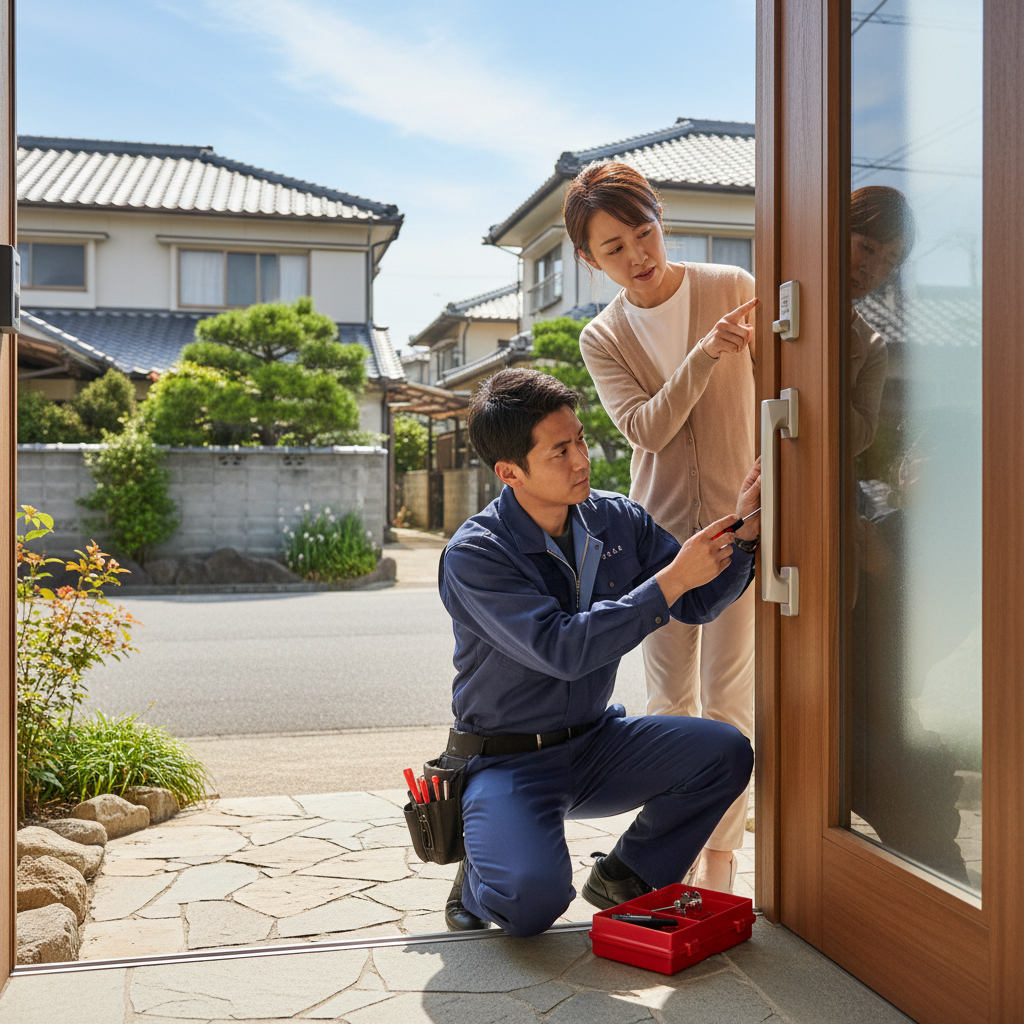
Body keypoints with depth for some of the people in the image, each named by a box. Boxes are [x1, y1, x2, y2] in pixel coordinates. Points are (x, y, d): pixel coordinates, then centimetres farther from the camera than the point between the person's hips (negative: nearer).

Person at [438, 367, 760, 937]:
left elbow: (698, 603, 3)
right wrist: (670, 580, -29)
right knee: (534, 897, -30)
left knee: (726, 752, -16)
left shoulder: (617, 520, -2)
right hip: (508, 761, -5)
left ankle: (624, 877, 8)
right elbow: (561, 650, -30)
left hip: (597, 744, 6)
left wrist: (742, 532, -14)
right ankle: (482, 884, 10)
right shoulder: (474, 556, -20)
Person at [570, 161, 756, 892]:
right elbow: (646, 427, -14)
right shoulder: (602, 339, 2)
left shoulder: (733, 288, -3)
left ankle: (721, 848, 14)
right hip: (660, 526, 2)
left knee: (726, 698, -1)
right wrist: (707, 352, -26)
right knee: (670, 696, 10)